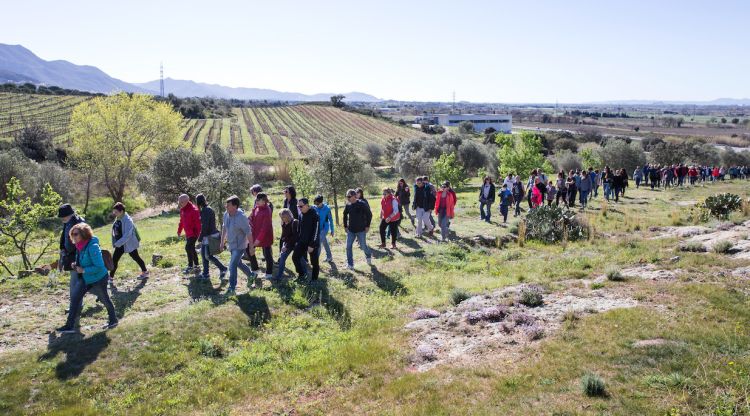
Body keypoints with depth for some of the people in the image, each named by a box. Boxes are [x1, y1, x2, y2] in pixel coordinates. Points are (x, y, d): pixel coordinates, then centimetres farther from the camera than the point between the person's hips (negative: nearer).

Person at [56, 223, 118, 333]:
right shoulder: (80, 246, -2)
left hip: (98, 279, -8)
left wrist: (83, 270, -25)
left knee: (104, 299, 12)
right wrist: (76, 265, -2)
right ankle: (70, 326, 12)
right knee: (75, 298, 4)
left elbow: (99, 266, -29)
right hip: (86, 279, 8)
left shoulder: (92, 247, -28)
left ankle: (113, 320, 34)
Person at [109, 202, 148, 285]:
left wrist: (118, 243, -34)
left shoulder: (127, 220, -25)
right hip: (119, 244, 7)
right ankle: (111, 277, 11)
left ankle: (145, 272, 30)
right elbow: (115, 231, 14)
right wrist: (115, 243, 12)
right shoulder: (117, 219, 0)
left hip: (129, 244, -7)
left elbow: (127, 235, -31)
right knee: (114, 260, 2)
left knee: (136, 258, 11)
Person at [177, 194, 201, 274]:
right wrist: (179, 230, 20)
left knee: (188, 248, -14)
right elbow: (182, 221, 20)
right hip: (187, 233, 9)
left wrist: (197, 233, -23)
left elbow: (198, 222, -19)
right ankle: (196, 266, 21)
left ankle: (190, 266, -4)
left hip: (193, 233, -9)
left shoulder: (193, 210, -17)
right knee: (191, 249, 12)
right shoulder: (182, 210, 9)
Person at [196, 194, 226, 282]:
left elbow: (205, 226, -20)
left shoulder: (205, 210, -17)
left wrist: (201, 237, -15)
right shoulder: (209, 209, 12)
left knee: (208, 255, -3)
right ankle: (205, 274, 20)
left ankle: (222, 269, 4)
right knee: (204, 254, 14)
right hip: (213, 234, 10)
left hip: (209, 236, -10)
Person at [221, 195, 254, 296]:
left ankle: (232, 288, 1)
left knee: (232, 266, -11)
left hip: (239, 246, -8)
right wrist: (222, 241, 16)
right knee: (238, 263, 24)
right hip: (231, 245, 8)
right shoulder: (226, 214, -4)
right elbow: (224, 228, 12)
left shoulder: (241, 217, -26)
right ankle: (251, 275, 47)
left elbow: (248, 232, -21)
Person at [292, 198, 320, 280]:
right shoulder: (301, 215, 4)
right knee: (295, 257, 0)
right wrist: (298, 241, 9)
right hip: (302, 242, 7)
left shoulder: (314, 216, -18)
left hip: (313, 243, -7)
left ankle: (314, 279, 18)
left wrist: (312, 245, -20)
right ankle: (302, 273, 18)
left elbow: (316, 232, -19)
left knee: (314, 262, 4)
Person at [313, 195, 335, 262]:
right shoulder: (314, 208, -4)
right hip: (317, 228, 5)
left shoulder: (327, 208, -14)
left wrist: (332, 230, -1)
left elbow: (330, 220, -6)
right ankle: (329, 257, 32)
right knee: (325, 243, 18)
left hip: (324, 228, -5)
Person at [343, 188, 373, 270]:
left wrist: (367, 226, -9)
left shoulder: (362, 204, -15)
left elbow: (369, 214, -8)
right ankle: (350, 264, 8)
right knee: (348, 247, -1)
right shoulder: (348, 205, -1)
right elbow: (345, 215, 15)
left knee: (363, 246, 7)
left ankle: (368, 256, 38)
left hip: (361, 230, -4)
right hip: (350, 230, 4)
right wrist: (345, 226, 11)